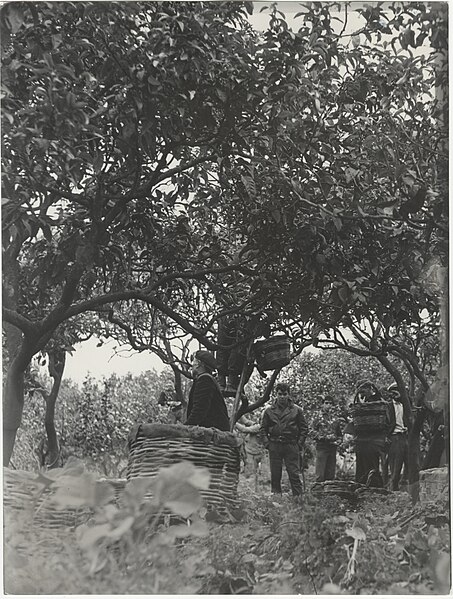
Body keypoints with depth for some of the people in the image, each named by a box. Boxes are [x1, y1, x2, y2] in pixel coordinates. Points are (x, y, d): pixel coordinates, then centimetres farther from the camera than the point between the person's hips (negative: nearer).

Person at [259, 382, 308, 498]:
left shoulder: (296, 410, 6)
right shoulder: (269, 411, 9)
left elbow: (304, 428, 8)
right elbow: (263, 430, 12)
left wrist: (299, 444, 0)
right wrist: (267, 444, 0)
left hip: (291, 447, -2)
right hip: (274, 447, 2)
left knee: (294, 474, -3)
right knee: (275, 475, 6)